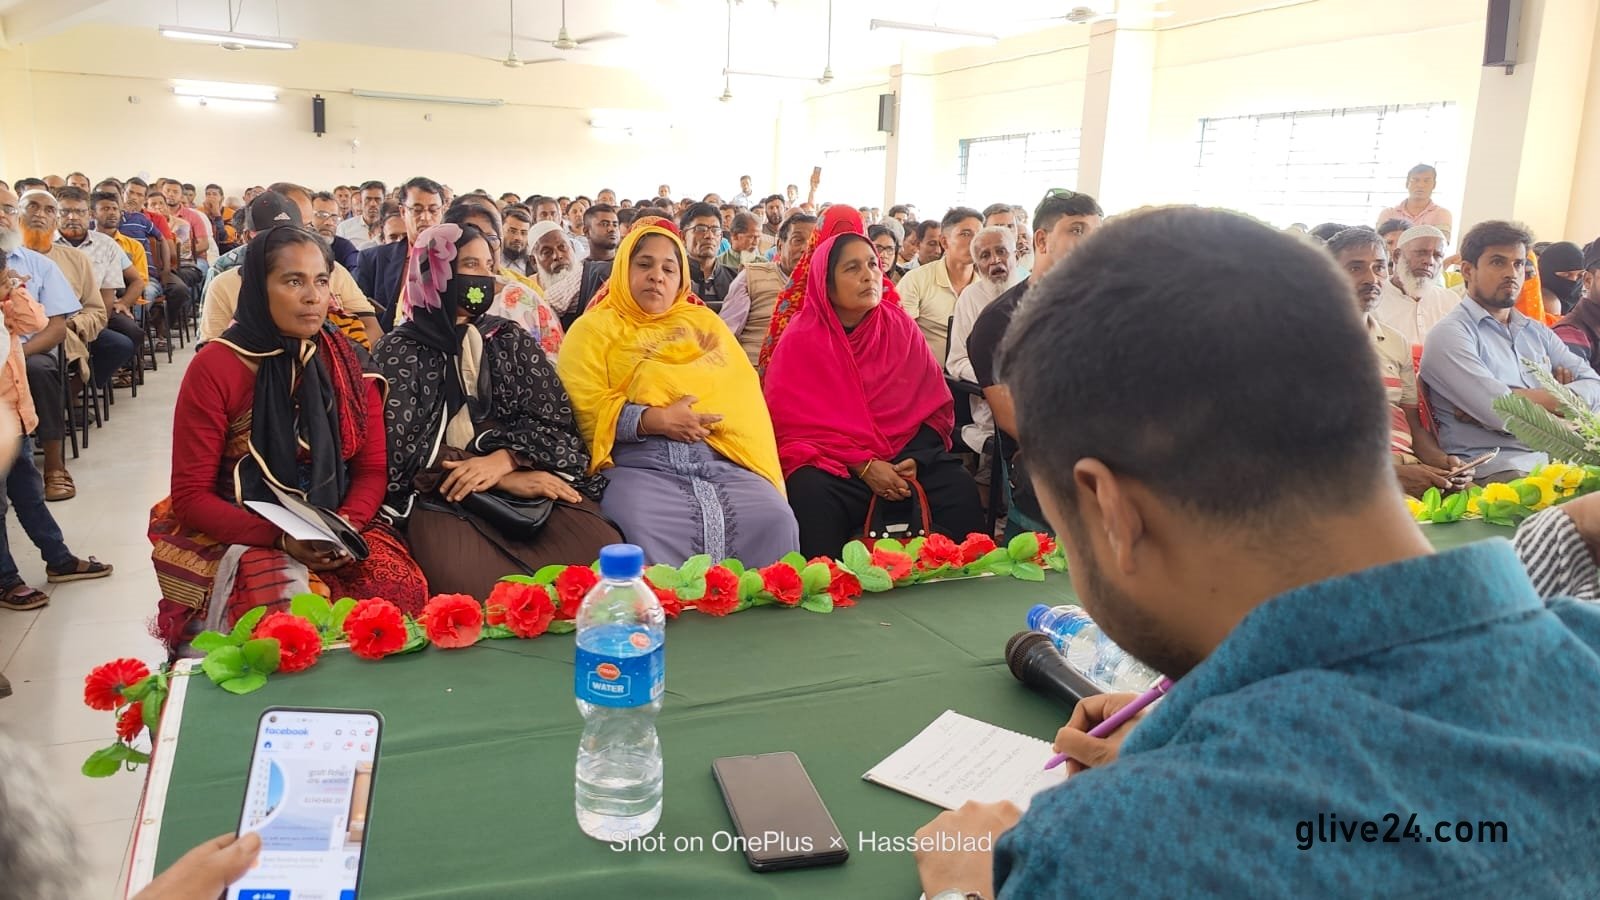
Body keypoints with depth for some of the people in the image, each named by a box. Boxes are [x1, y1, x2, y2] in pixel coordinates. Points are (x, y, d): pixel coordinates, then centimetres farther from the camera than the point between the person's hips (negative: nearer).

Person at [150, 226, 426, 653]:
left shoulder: (350, 362, 3)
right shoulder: (214, 368, -8)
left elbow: (371, 469, 4)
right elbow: (191, 496, -7)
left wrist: (348, 525, -17)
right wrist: (278, 537, -22)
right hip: (237, 535, -3)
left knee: (402, 587, -25)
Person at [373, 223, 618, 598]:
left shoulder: (511, 339, 19)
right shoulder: (398, 351, 10)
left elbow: (557, 421, 7)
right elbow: (402, 448, -3)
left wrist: (500, 461, -14)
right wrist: (509, 479, -11)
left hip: (530, 486, 3)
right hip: (443, 497, -3)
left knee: (602, 553, -27)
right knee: (466, 580, -36)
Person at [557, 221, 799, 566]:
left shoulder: (704, 321, 27)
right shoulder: (594, 328, 15)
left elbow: (743, 390, 15)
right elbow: (586, 405, 1)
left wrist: (712, 420, -6)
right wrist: (653, 420, -13)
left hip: (722, 458, 3)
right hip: (639, 461, -3)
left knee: (775, 521, -24)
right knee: (645, 533, -34)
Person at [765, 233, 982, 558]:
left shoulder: (900, 326, 7)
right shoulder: (800, 339, -3)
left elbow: (935, 406, 7)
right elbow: (794, 422, -8)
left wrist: (915, 459, -12)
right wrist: (863, 466, -16)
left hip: (905, 457, 3)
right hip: (831, 465, -2)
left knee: (961, 490, -24)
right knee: (811, 498, -34)